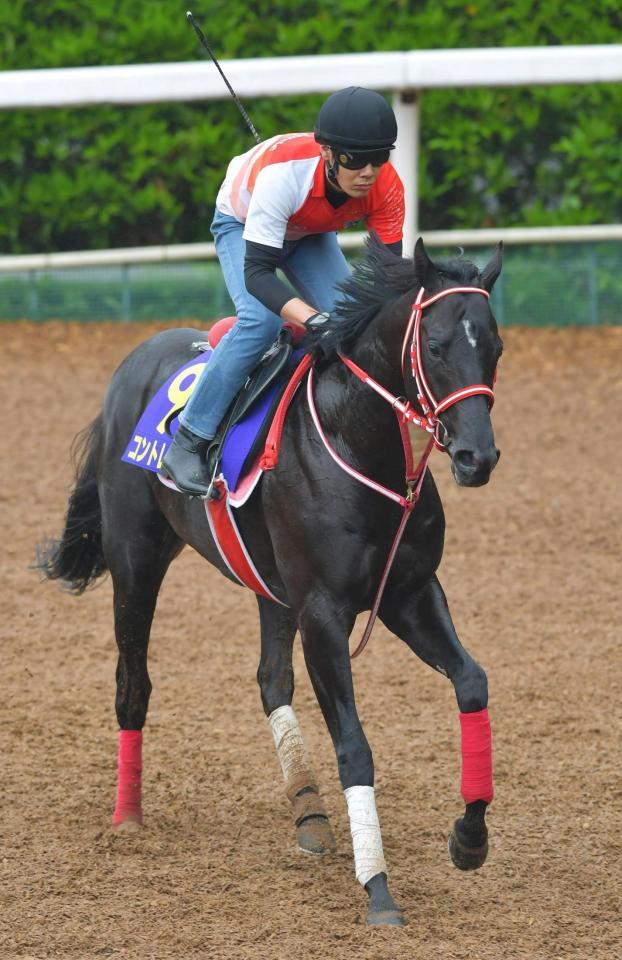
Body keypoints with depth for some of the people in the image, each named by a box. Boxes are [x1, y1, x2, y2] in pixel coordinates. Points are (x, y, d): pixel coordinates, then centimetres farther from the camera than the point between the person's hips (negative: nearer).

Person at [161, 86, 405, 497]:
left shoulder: (386, 188, -30)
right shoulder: (283, 173, -44)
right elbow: (256, 272, -44)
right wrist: (314, 320, -58)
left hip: (312, 234, 5)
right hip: (242, 226, -5)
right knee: (261, 319, -29)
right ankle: (189, 443, -21)